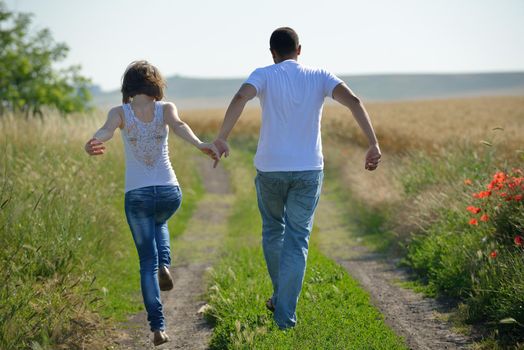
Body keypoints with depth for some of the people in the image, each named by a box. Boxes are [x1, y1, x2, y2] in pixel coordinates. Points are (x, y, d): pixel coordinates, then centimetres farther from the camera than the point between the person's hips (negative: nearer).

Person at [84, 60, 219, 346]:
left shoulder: (120, 112, -1)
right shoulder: (166, 108, 0)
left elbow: (107, 130, -25)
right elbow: (179, 126, -23)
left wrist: (95, 141, -46)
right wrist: (200, 145, -41)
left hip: (136, 196, -1)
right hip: (169, 192, 1)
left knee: (147, 262, 9)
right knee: (159, 224, 38)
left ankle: (158, 327, -2)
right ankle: (164, 266, 12)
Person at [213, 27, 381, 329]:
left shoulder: (264, 75, -1)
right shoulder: (319, 77, 3)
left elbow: (240, 98, -22)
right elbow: (353, 101, -12)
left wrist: (222, 138, -26)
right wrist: (374, 144, -16)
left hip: (270, 169, 0)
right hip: (308, 170, 0)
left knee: (273, 230, 22)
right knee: (297, 241, 4)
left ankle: (281, 297, 31)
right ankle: (285, 314, -3)